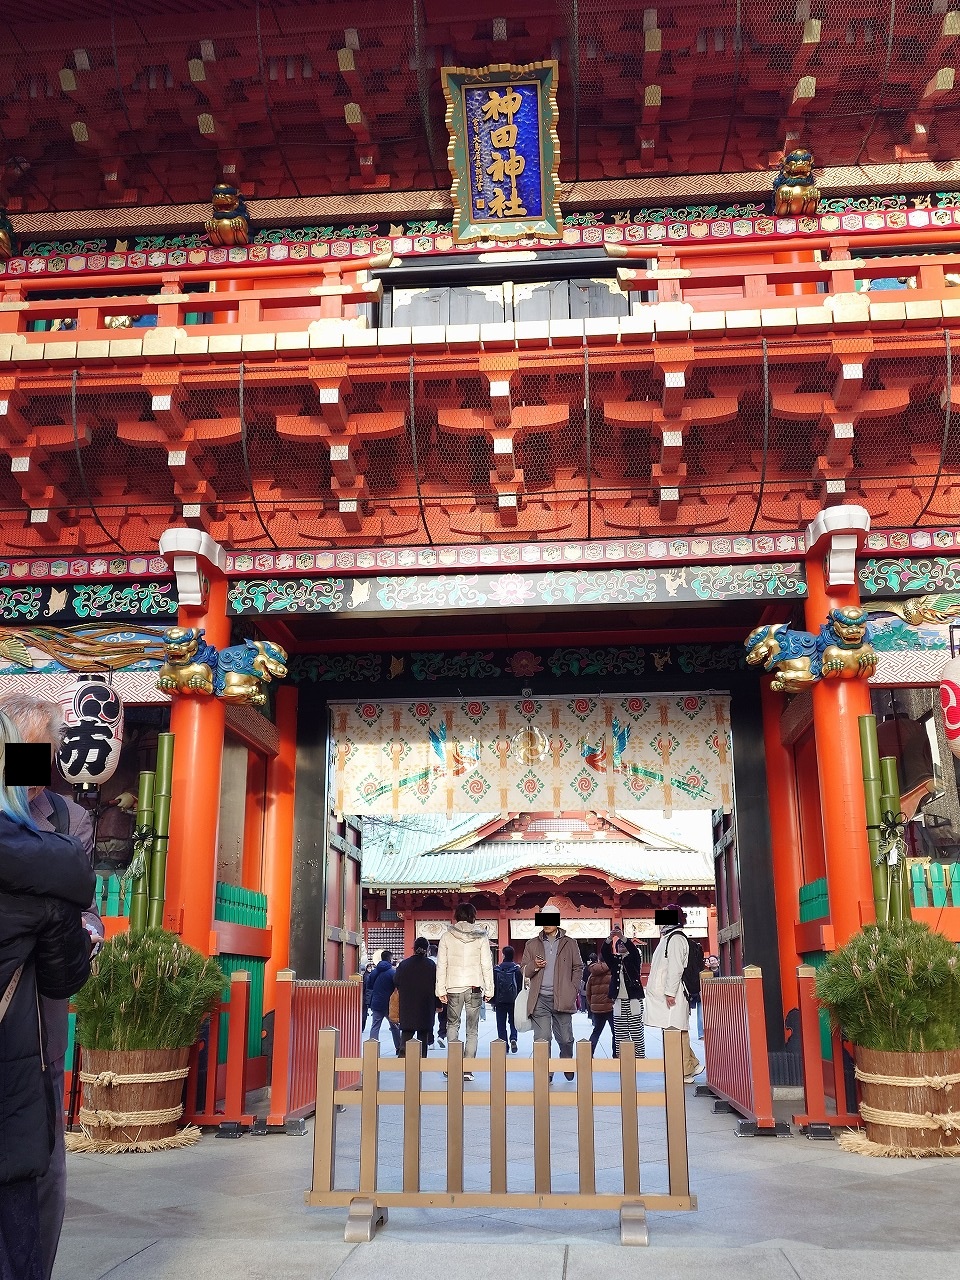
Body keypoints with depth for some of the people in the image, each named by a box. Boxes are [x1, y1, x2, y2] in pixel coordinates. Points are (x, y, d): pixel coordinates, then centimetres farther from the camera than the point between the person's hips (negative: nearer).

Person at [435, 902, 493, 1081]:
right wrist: (489, 990, 6)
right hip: (474, 987, 0)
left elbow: (441, 964, 1)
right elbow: (487, 965, 0)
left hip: (453, 987, 0)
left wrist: (441, 990, 5)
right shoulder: (481, 936, 0)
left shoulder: (447, 936, 1)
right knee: (472, 1030, 7)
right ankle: (467, 1069, 4)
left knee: (452, 1024, 17)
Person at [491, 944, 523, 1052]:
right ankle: (513, 1039, -9)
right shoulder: (517, 968, -3)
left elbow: (493, 986, 1)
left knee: (501, 1024, 8)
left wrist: (493, 1001, 8)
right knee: (513, 1021, 14)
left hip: (500, 1000, 0)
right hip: (513, 1000, 0)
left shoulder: (496, 969, -2)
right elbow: (520, 986, -1)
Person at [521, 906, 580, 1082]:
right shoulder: (532, 945, 13)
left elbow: (578, 967, 12)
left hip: (562, 999, -1)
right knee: (541, 1039, -7)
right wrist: (535, 966, -10)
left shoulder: (569, 944, 11)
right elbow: (525, 971, 12)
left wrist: (572, 989, 0)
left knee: (565, 1038, 3)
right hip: (540, 999, 1)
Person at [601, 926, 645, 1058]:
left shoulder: (634, 958, 8)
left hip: (634, 1001, -3)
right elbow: (604, 952, -2)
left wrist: (623, 937, -28)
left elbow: (634, 950, -14)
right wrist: (610, 939, -21)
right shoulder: (614, 960, 15)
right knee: (620, 1035, 0)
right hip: (618, 1001, 3)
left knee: (637, 1033, -5)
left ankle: (639, 1057, -2)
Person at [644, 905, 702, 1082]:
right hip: (663, 994, 10)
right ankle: (692, 1066, 16)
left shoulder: (676, 938, -11)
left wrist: (670, 992, -21)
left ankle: (684, 1073, -4)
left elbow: (675, 967, -19)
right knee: (671, 1031, 11)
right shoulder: (667, 937, 21)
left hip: (671, 995, -10)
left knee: (675, 1031, -7)